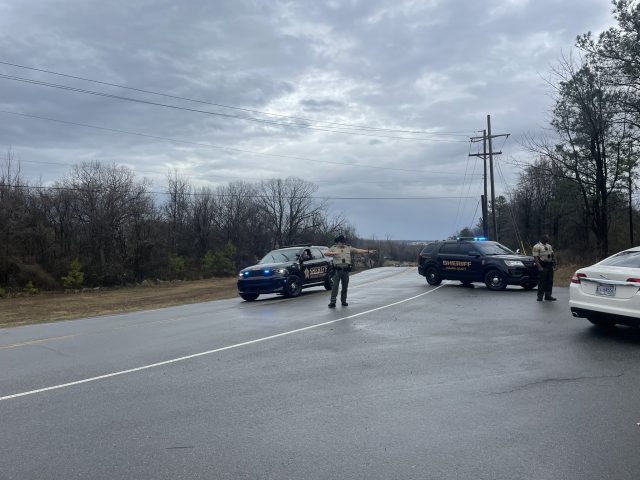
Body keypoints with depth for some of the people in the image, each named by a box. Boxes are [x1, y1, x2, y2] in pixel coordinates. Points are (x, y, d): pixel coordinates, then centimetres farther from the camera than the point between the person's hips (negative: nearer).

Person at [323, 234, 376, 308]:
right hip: (337, 270, -3)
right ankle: (332, 302, -5)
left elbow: (358, 250, 10)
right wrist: (334, 253, -20)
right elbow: (325, 253, -6)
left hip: (346, 270, 3)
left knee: (345, 287, 8)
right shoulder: (334, 248, 4)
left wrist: (368, 251, 5)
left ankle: (343, 301, 21)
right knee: (335, 286, -6)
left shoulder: (349, 248, 11)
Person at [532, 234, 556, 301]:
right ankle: (540, 296, 1)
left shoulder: (549, 246, 19)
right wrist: (539, 267, -21)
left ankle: (548, 295, 16)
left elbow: (552, 255, 24)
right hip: (543, 267, -7)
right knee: (542, 282, -6)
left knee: (550, 281, 8)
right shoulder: (537, 247, -7)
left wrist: (554, 261, 5)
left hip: (550, 266, 7)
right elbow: (535, 257, -13)